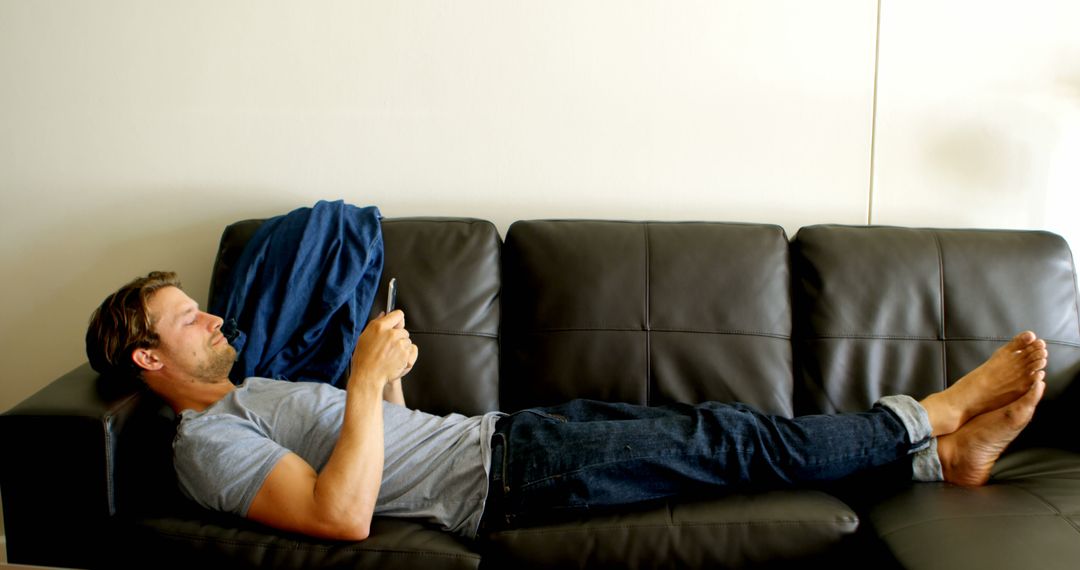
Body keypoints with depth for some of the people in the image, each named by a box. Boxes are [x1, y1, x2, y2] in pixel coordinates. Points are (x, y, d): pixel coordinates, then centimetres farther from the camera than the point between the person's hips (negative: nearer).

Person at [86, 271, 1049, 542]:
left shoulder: (251, 389, 19)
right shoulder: (208, 443, -10)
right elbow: (345, 516, -26)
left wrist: (386, 371, 8)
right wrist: (366, 383, -25)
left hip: (500, 435, 9)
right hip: (504, 482, -9)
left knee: (708, 425, 0)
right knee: (725, 443, -8)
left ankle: (941, 452, 6)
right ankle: (932, 414, 7)